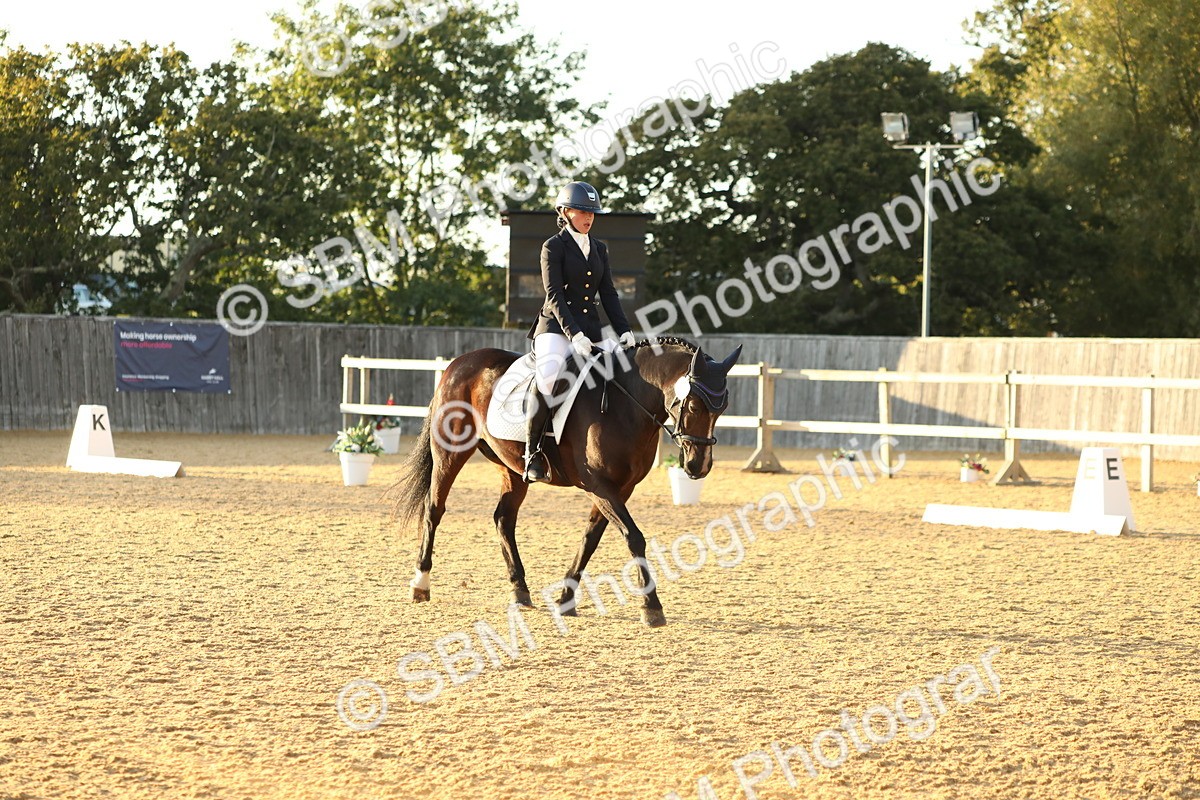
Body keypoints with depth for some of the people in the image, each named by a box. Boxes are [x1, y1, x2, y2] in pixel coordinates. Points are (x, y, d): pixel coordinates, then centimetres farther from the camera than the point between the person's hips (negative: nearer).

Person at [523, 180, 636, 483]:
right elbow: (554, 295, -11)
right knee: (547, 376, -32)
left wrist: (624, 329, -1)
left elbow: (608, 293, 14)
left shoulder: (599, 249, 17)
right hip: (556, 325, -7)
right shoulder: (554, 247, -2)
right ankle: (532, 453, -27)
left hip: (590, 329, 7)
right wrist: (573, 334, -22)